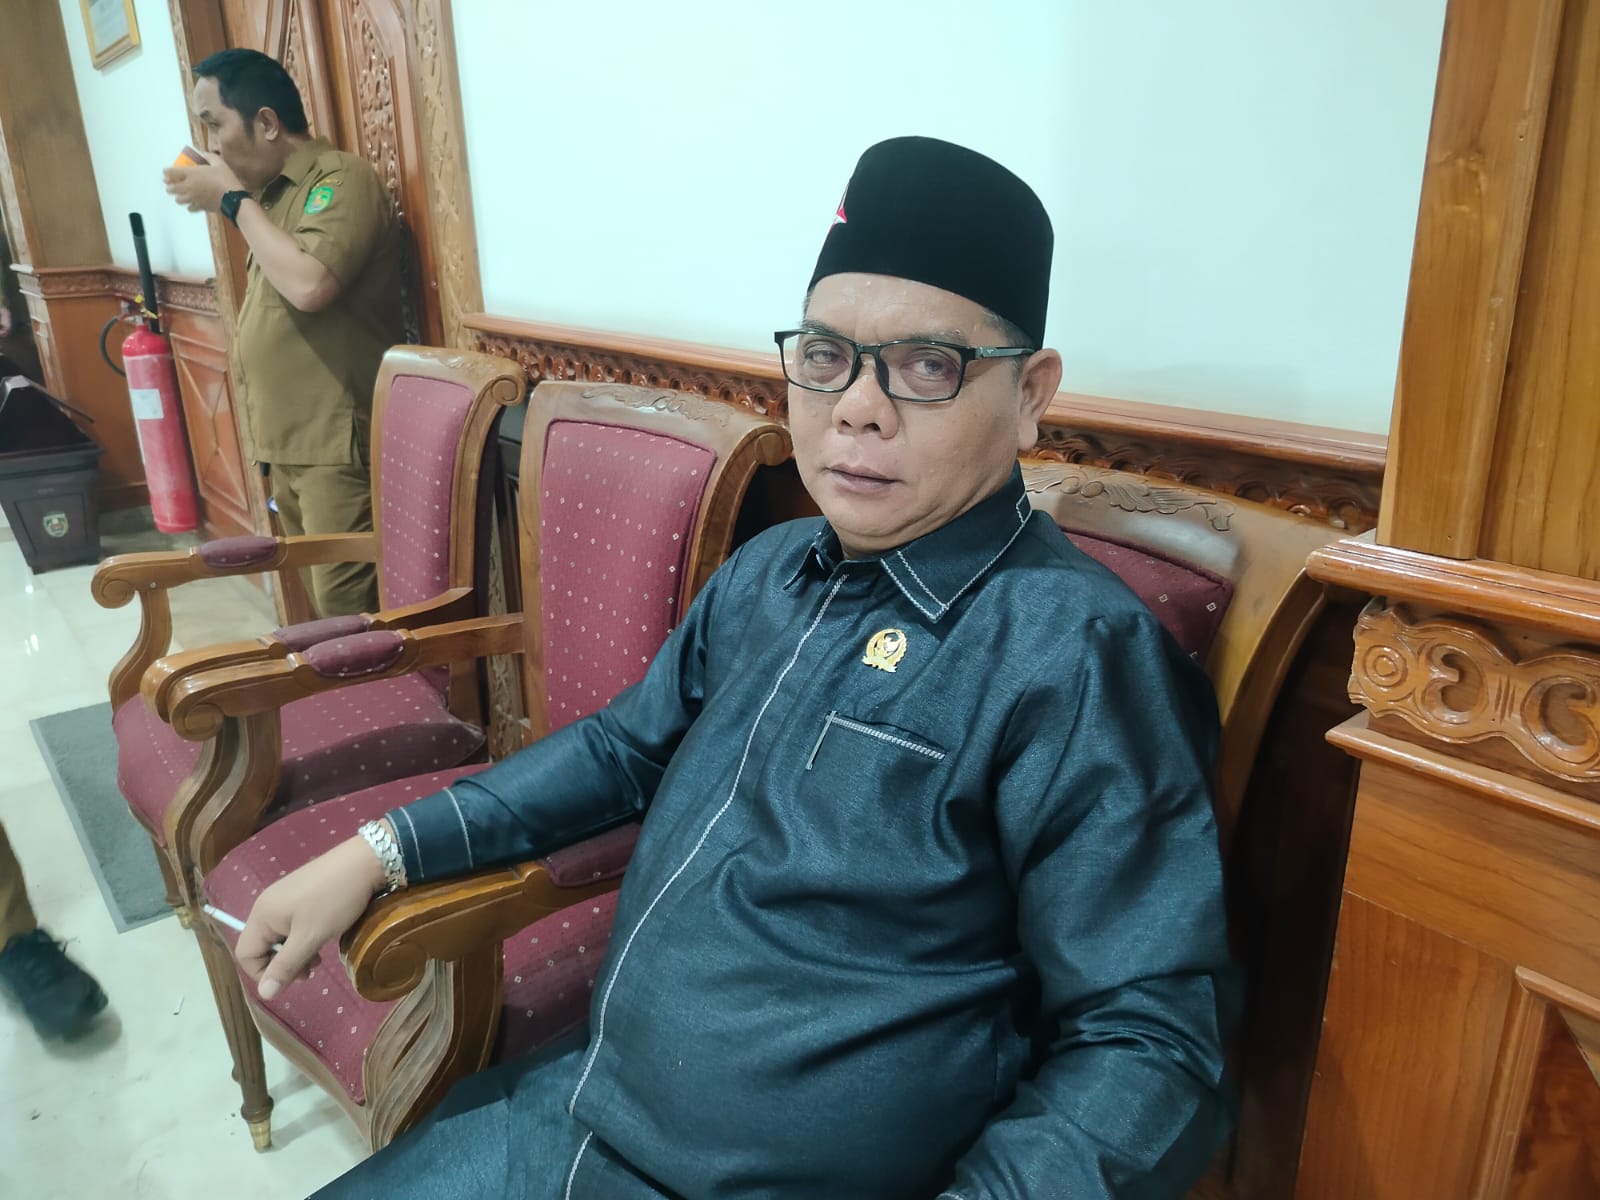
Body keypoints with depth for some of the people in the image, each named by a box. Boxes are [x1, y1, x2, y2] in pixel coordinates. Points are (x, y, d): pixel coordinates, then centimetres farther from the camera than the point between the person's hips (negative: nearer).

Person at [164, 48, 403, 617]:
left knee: (348, 609, -9)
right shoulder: (272, 192, 18)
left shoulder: (341, 178, -9)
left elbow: (309, 285, -24)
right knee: (318, 598, 13)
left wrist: (233, 201, -12)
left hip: (337, 442, -9)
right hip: (287, 442, 9)